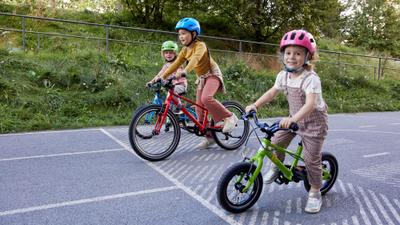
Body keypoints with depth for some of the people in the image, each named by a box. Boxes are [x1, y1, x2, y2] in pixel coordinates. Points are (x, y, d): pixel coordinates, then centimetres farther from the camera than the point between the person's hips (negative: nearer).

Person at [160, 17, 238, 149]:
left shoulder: (200, 45, -19)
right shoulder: (185, 50, 3)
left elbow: (196, 58, -39)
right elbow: (175, 64, 1)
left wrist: (185, 71, -56)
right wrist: (162, 77, -9)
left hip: (212, 75, -7)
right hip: (201, 78, 8)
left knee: (206, 98, -34)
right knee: (199, 109, 1)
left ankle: (229, 117, -15)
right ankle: (209, 137, 12)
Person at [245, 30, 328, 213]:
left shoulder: (311, 78, -29)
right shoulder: (283, 75, -7)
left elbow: (310, 104, -40)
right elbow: (272, 92, 3)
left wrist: (292, 119, -55)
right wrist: (255, 105, -10)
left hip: (314, 121, -6)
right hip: (294, 118, 6)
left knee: (311, 159, -4)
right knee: (276, 142, -3)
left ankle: (315, 193, 17)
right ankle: (277, 167, 28)